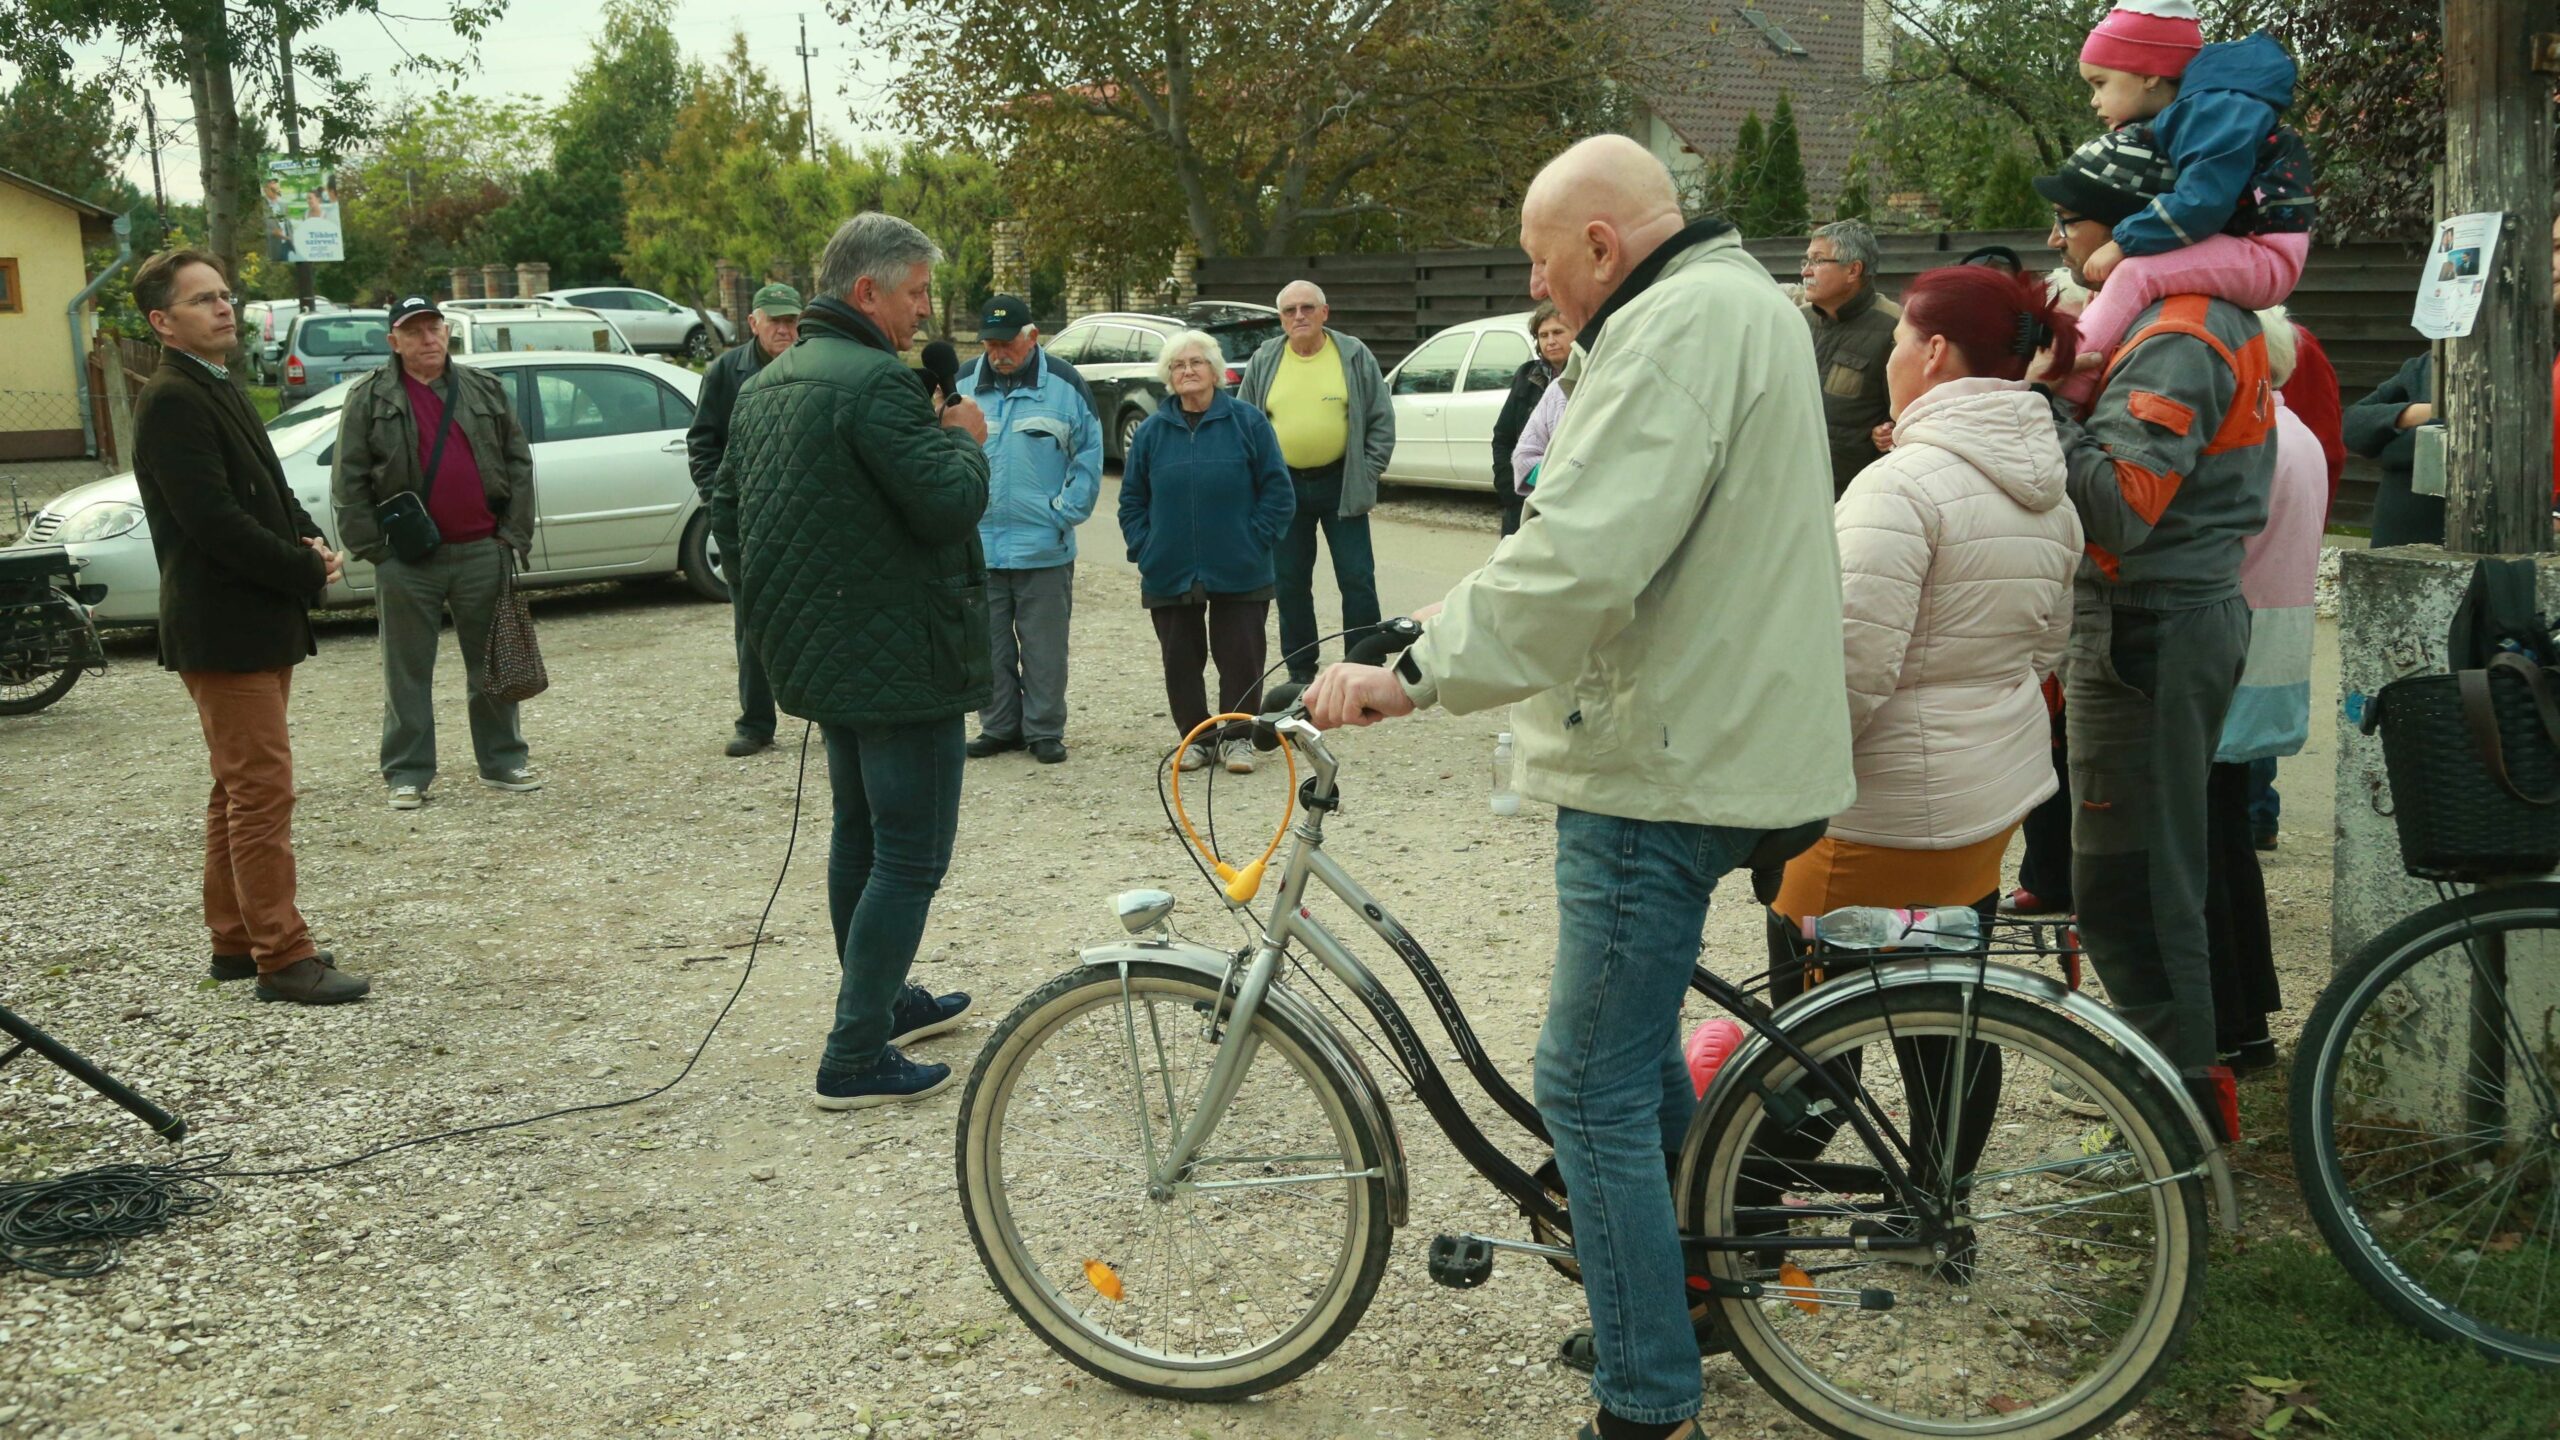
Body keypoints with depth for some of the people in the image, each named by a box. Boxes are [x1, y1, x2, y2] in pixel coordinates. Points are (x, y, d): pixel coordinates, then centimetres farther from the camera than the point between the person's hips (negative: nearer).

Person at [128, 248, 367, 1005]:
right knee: (263, 793, -8)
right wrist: (307, 573, -15)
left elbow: (271, 490, 20)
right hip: (224, 629, -10)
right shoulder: (172, 402, -14)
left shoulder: (220, 391, 16)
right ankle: (283, 957, -4)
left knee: (240, 792, 15)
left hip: (259, 625, 10)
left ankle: (236, 940, 24)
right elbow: (213, 519, -22)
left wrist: (309, 540, 0)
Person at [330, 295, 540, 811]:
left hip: (483, 551, 2)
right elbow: (349, 483, -1)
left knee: (492, 663, 10)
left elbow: (518, 463, 10)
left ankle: (503, 761, 21)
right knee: (408, 671, 3)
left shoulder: (485, 389, 9)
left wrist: (516, 533, 2)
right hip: (408, 560, -2)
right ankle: (408, 773, 11)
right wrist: (373, 547, -7)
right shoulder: (370, 399, 1)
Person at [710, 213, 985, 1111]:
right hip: (902, 662, -10)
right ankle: (855, 1060, -3)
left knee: (860, 833, 22)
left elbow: (725, 508, 20)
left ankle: (879, 1002, 36)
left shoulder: (767, 385, 13)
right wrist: (965, 438, -5)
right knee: (911, 856, -4)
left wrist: (767, 604, 26)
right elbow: (951, 501, -25)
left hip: (819, 656, 10)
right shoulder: (875, 381, -19)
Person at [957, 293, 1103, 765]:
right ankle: (999, 726, 21)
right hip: (978, 544, 3)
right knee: (989, 645, 10)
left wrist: (1066, 512, -5)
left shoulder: (1065, 384, -1)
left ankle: (1045, 730, 13)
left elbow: (1089, 457, 3)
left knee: (1044, 646, 4)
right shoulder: (963, 384, 5)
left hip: (1045, 547, -3)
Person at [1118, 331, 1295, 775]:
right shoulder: (1153, 431, 5)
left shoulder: (1247, 422, -3)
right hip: (1169, 573, 2)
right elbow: (1132, 499, 12)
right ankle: (1193, 736, 21)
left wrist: (1255, 542, -7)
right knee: (1180, 660, 7)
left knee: (1240, 657, 2)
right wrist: (1144, 551, 2)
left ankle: (1237, 737, 16)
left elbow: (1279, 492, -1)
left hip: (1239, 573, -2)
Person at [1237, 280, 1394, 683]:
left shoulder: (1355, 356, 0)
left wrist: (1368, 473, -5)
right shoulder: (1264, 362, 5)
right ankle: (1300, 671, 19)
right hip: (1283, 486, 2)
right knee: (1290, 584, 8)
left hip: (1340, 485, -2)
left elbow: (1381, 420, 2)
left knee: (1357, 580, -1)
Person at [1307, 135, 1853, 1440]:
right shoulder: (1743, 303, 17)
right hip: (1720, 732, 11)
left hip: (1668, 760, -11)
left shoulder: (1677, 328, -18)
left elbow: (1580, 556, -29)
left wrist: (1418, 675, -26)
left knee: (1592, 1086, -4)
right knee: (1634, 1028, 24)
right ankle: (1682, 1291, 40)